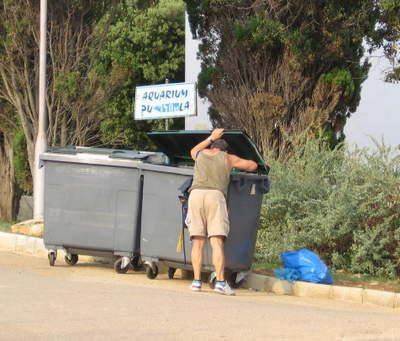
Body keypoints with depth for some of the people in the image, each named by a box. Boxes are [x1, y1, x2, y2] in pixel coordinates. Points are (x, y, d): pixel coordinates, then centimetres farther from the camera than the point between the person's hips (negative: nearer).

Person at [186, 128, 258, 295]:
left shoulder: (201, 154, 26)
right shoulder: (228, 158, 20)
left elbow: (193, 150, 53)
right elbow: (253, 165, 31)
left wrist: (211, 138, 61)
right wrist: (238, 164, 51)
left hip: (196, 194, 2)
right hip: (215, 195, -2)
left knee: (197, 241, 2)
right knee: (217, 241, -8)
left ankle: (197, 280, -4)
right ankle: (220, 281, -18)